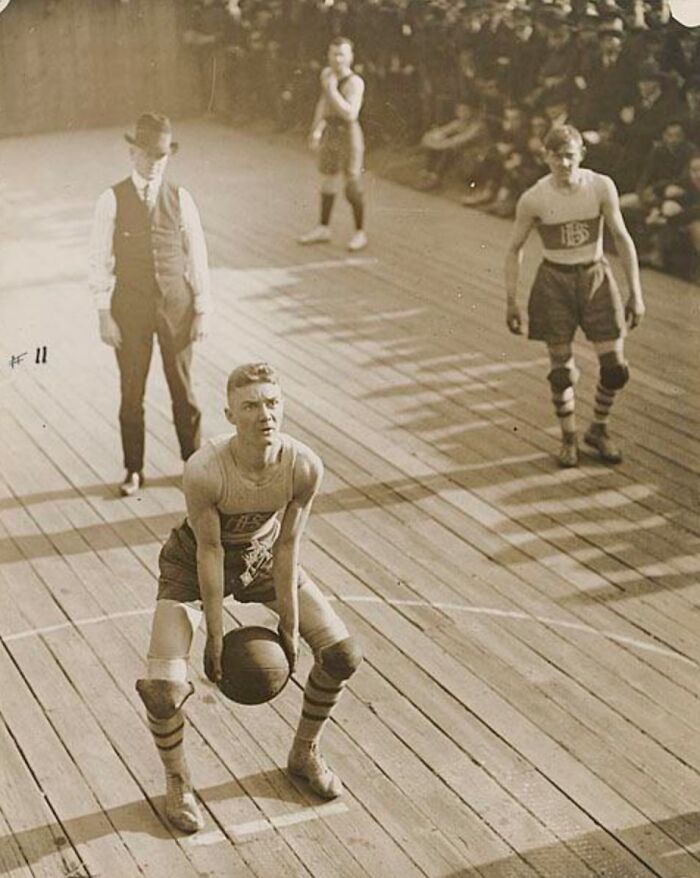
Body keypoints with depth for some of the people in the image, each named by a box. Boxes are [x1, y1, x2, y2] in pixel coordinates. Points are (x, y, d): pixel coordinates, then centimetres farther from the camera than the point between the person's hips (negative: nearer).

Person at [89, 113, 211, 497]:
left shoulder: (180, 198, -1)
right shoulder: (112, 200, -6)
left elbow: (197, 255, 2)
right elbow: (100, 260, -4)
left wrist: (201, 310, 0)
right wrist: (104, 314, -8)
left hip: (176, 303, 1)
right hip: (130, 305, -1)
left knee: (183, 389, 11)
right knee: (132, 392, 9)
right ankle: (133, 470, 23)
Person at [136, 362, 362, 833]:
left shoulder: (305, 467, -27)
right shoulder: (204, 471, -36)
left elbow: (288, 546, -15)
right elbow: (210, 551, -25)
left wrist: (290, 625, -10)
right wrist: (215, 636, -18)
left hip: (264, 555, 4)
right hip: (194, 562, -3)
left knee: (344, 655, 0)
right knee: (163, 687, -18)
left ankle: (305, 753, 26)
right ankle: (177, 781, 14)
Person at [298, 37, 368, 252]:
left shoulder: (355, 82, -17)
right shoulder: (326, 73, 5)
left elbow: (350, 113, -28)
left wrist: (332, 90, -26)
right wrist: (316, 129, 22)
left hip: (348, 133, -7)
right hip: (330, 132, 7)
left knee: (353, 184, -1)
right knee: (327, 180, 15)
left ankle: (360, 233, 10)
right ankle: (323, 228, 27)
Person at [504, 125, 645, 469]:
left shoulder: (601, 187, -9)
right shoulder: (532, 199, -11)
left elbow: (622, 238, -3)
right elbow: (515, 249, 0)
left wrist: (636, 293, -5)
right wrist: (511, 301, -4)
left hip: (596, 279, 1)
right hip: (554, 282, -1)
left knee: (615, 368, 0)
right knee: (561, 369, 3)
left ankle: (598, 430, 25)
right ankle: (569, 439, 25)